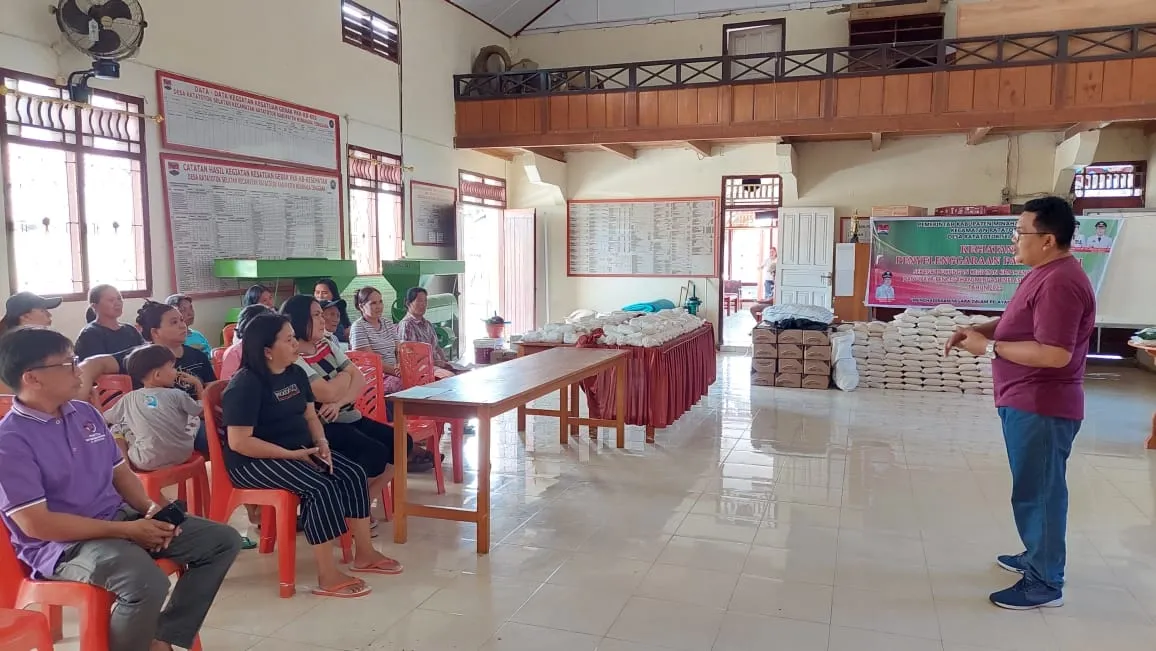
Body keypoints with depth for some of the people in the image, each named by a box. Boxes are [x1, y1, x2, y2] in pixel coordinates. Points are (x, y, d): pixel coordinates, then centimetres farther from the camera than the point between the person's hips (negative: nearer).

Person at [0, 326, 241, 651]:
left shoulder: (85, 413, 9)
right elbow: (36, 524, -19)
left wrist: (149, 507, -4)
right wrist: (126, 530, -20)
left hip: (120, 517, 8)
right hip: (62, 544, -8)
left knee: (224, 541, 1)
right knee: (148, 582, -36)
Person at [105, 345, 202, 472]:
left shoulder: (129, 399, 4)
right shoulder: (176, 394, -1)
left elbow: (104, 419, 18)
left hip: (148, 461, 0)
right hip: (183, 455, 0)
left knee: (117, 426, 18)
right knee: (194, 416, 23)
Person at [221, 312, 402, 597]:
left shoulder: (296, 373, 7)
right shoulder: (246, 384, -18)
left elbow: (310, 415, 15)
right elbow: (239, 442, -23)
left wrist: (321, 443, -6)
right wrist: (292, 454, -23)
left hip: (301, 451, 9)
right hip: (254, 462, -9)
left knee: (353, 474, -8)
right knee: (322, 488, -28)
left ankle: (364, 554, 3)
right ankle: (328, 577, -22)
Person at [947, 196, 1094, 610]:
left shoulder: (1060, 283, -23)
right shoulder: (1044, 274, 11)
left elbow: (1055, 354, -29)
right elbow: (1019, 321, 24)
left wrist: (989, 347, -21)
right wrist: (980, 328, 6)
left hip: (1041, 406, -11)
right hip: (1027, 401, 11)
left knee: (1038, 491, 0)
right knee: (1035, 488, 21)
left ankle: (1045, 583, 12)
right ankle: (1038, 556, 37)